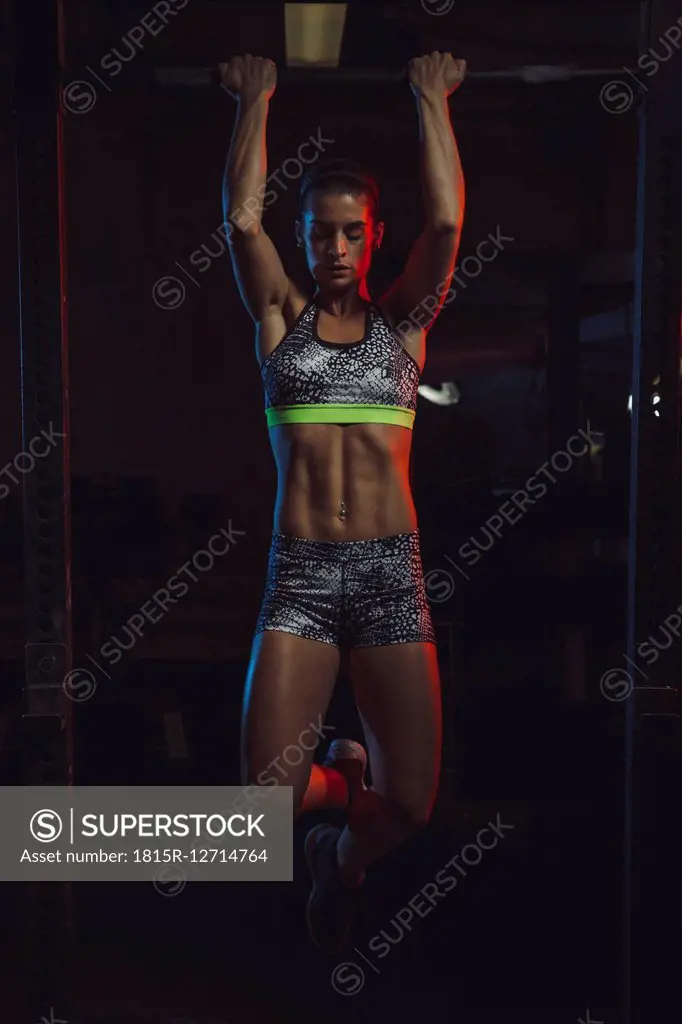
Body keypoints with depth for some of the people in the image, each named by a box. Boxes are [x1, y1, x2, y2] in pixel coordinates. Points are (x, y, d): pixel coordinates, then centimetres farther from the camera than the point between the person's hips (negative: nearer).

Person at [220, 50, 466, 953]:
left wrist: (433, 99, 6)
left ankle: (345, 858, 33)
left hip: (392, 569, 1)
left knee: (411, 805, -4)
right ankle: (341, 781, 27)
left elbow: (446, 221, 0)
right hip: (300, 570, 0)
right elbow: (241, 219, -1)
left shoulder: (403, 322, 11)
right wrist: (256, 101, 6)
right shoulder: (281, 318, 10)